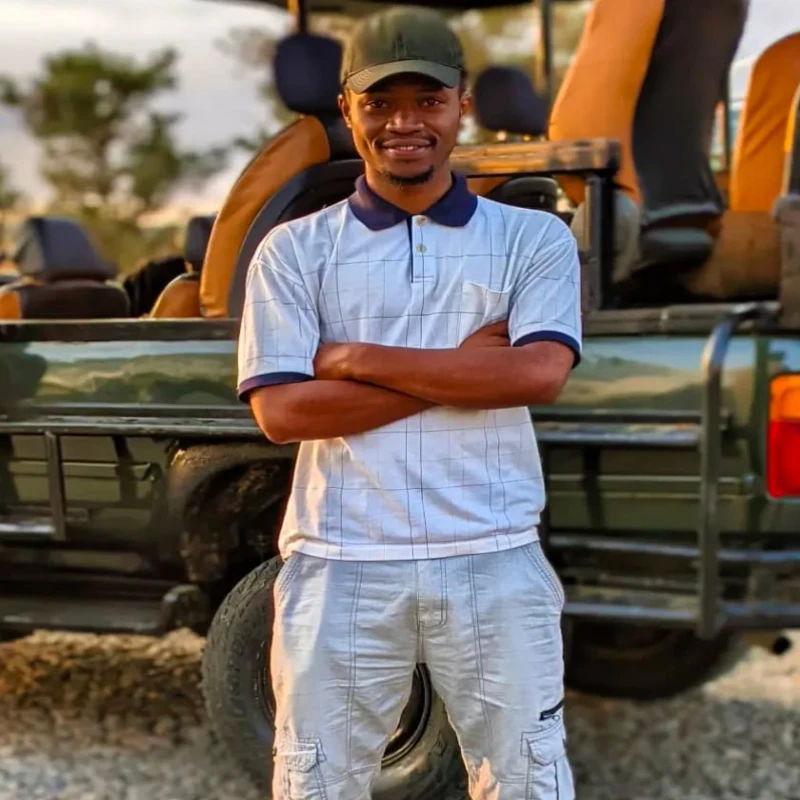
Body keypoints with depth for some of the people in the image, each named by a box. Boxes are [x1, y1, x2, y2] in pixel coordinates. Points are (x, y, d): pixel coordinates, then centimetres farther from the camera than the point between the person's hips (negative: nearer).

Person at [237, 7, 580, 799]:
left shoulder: (534, 238, 5)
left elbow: (539, 373, -12)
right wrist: (468, 363, -11)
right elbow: (280, 411, -8)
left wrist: (359, 359, -11)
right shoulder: (294, 249, 4)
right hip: (341, 568, 0)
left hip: (494, 563, 0)